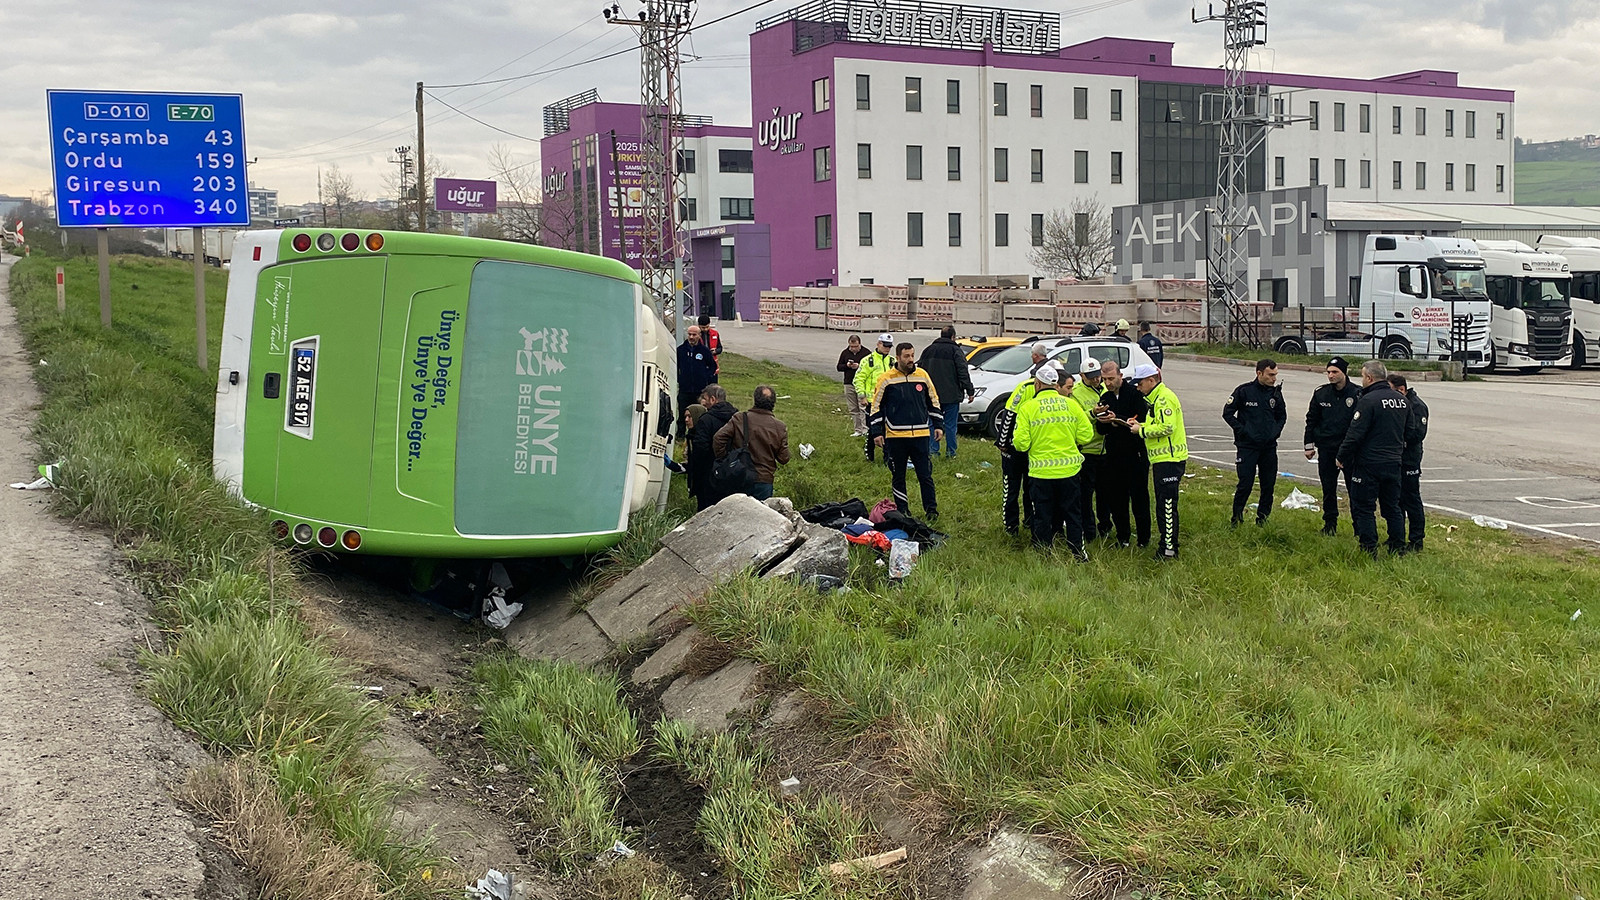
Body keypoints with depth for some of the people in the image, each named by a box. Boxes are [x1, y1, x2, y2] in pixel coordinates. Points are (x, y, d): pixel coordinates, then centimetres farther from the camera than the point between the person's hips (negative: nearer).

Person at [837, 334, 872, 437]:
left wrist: (859, 366, -17)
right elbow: (839, 367, 13)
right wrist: (847, 366, -7)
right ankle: (858, 430, 11)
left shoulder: (866, 352, -3)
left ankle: (865, 430, -11)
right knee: (853, 409, 6)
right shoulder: (845, 353, 9)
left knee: (863, 408, -10)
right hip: (849, 384, 5)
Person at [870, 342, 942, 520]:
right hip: (895, 436, -1)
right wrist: (877, 432, -2)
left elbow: (933, 402, 16)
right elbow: (876, 407, 3)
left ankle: (931, 509, 10)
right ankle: (902, 510, 18)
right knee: (898, 476, 8)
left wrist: (938, 425, 12)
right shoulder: (887, 379, -3)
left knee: (925, 475, 2)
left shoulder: (922, 376, 6)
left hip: (920, 435, 1)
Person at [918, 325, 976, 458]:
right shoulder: (955, 350, -5)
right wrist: (970, 391, -6)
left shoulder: (928, 350, 11)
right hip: (951, 396, -4)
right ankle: (951, 452, 4)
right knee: (950, 424, 2)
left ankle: (932, 450, 3)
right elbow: (963, 372, -8)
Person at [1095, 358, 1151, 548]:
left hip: (1136, 454, -6)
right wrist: (1099, 418, -13)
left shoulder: (1135, 393, -8)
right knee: (1116, 498, 8)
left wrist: (1117, 420, -26)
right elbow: (1100, 430, 8)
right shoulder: (1105, 398, 10)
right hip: (1114, 454, 6)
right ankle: (1122, 537, 18)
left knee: (1139, 497, 2)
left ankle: (1144, 538, 11)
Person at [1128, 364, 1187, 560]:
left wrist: (1141, 430, -14)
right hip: (1162, 458, 11)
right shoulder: (1156, 398, 19)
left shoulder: (1164, 398, -15)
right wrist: (1141, 425, 9)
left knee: (1167, 504, -8)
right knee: (1163, 504, 15)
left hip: (1169, 459, -11)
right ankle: (1165, 542, 23)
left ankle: (1169, 549, -6)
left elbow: (1167, 427, -24)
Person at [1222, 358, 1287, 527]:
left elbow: (1282, 416, 21)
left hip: (1269, 446, 5)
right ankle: (1237, 517, 8)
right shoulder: (1244, 391, -7)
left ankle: (1263, 518, 19)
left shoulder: (1276, 393, 7)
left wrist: (1276, 431, 6)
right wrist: (1242, 431, -9)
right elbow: (1227, 413, -3)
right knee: (1245, 484, -6)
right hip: (1247, 446, -4)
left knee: (1268, 484, 6)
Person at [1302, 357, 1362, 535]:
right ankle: (1330, 523, 20)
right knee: (1328, 487, 9)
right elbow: (1311, 420, 12)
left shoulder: (1357, 394, -4)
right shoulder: (1321, 393, 4)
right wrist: (1309, 445, 9)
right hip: (1326, 448, 3)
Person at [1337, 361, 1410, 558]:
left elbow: (1355, 434, -18)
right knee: (1392, 507, 16)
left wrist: (1342, 457, -7)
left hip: (1369, 464, -7)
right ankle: (1398, 548, 19)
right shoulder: (1402, 400, 7)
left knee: (1363, 507, 2)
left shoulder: (1368, 400, -17)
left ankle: (1369, 550, 1)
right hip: (1394, 463, 7)